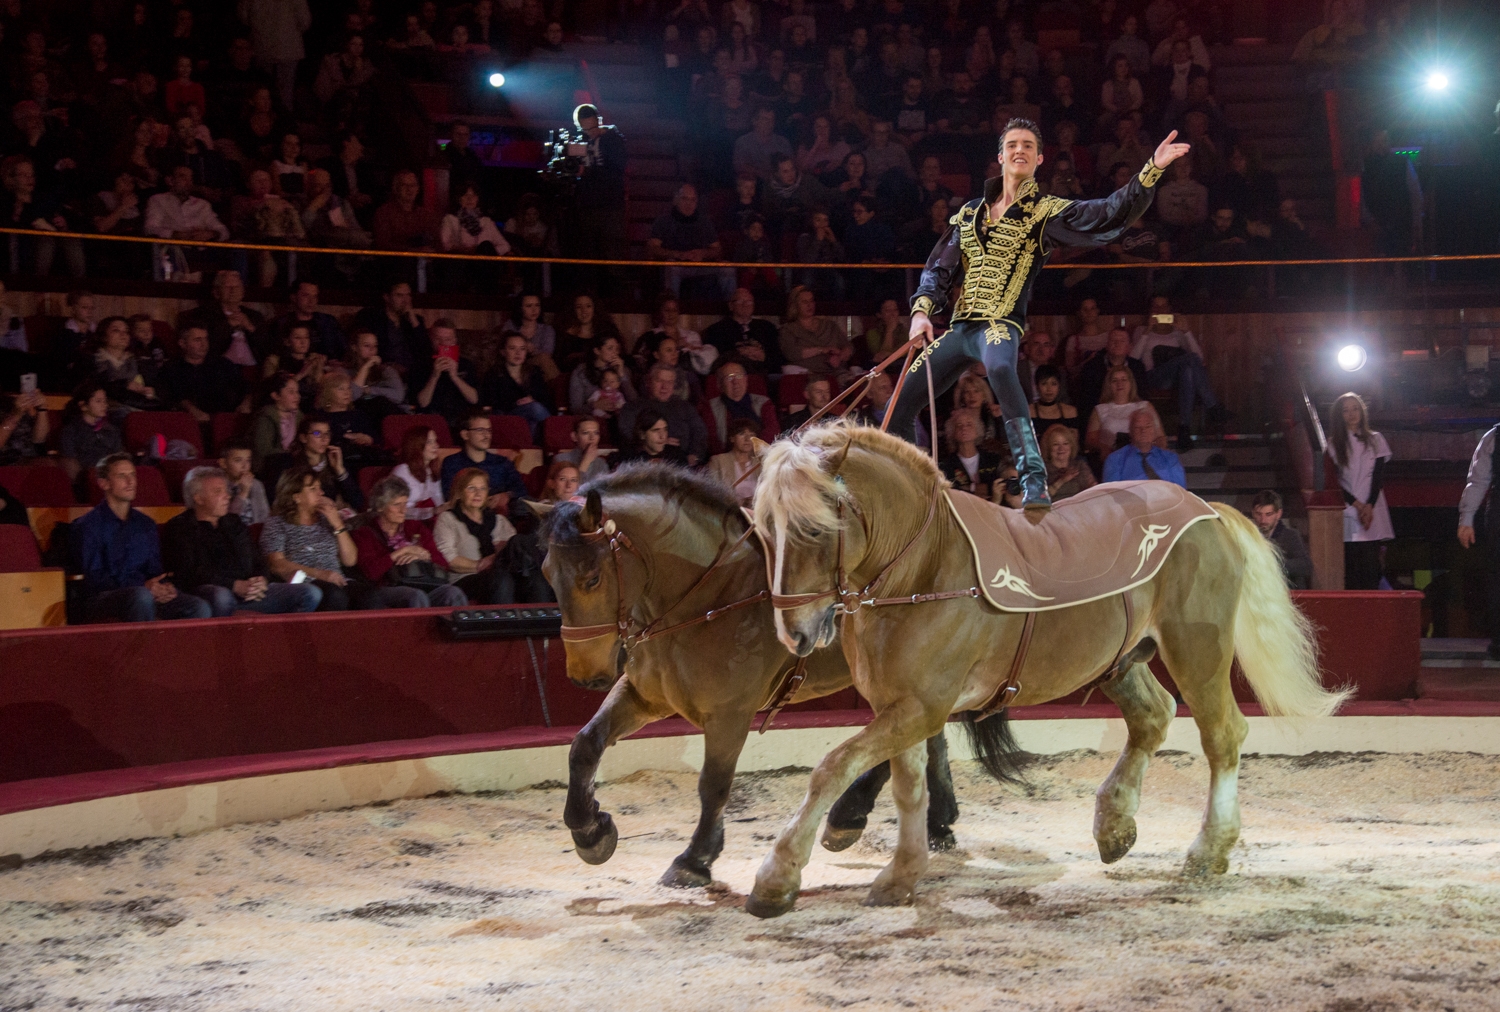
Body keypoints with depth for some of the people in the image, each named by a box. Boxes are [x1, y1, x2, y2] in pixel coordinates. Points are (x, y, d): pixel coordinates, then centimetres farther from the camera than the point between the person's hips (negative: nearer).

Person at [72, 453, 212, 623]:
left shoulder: (145, 524, 22)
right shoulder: (88, 525, 3)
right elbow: (92, 577, -7)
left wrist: (164, 588, -6)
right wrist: (143, 587, -17)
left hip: (146, 593, 6)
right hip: (100, 599, -6)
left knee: (200, 608, -20)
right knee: (141, 596, -40)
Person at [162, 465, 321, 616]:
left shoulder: (234, 523, 26)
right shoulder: (178, 528, 5)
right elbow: (188, 573, -9)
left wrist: (259, 581, -2)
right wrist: (235, 586, -20)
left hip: (246, 593, 7)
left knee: (311, 594, -10)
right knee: (221, 597, -45)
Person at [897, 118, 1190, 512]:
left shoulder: (1046, 213, 2)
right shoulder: (970, 213, 17)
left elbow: (1112, 213, -10)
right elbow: (940, 268, 19)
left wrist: (1152, 169, -23)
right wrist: (922, 310, 0)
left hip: (1000, 324, -6)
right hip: (959, 328, 6)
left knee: (999, 369, -40)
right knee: (903, 403, 7)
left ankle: (1035, 483, -44)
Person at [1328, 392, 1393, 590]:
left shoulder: (1375, 440, 12)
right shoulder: (1334, 444, 9)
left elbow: (1378, 477, 5)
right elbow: (1334, 481, 3)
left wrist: (1369, 506, -9)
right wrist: (1357, 505, -8)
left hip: (1372, 511, 1)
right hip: (1347, 512, -1)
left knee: (1370, 567, -7)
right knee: (1350, 567, -8)